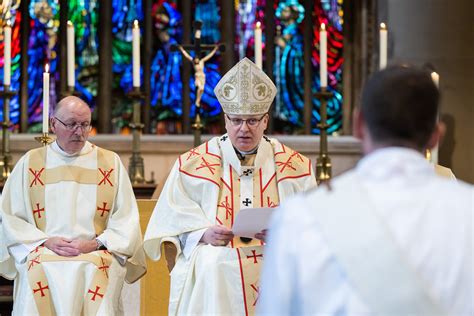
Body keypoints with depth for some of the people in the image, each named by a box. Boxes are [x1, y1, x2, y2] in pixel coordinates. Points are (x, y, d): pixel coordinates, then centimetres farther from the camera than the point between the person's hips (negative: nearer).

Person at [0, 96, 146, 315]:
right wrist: (46, 241, -7)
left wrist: (95, 243, -9)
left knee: (95, 274, -33)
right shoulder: (30, 163, 14)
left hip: (96, 254, 0)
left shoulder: (111, 163, 13)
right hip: (42, 253, 0)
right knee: (36, 273, -32)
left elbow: (126, 219, 7)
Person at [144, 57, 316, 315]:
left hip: (275, 252, 1)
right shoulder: (193, 164, 12)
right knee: (214, 266, -26)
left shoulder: (295, 166, 13)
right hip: (214, 251, -1)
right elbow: (175, 220, 5)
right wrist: (204, 234, -13)